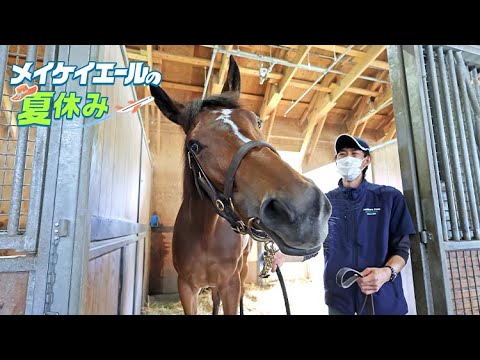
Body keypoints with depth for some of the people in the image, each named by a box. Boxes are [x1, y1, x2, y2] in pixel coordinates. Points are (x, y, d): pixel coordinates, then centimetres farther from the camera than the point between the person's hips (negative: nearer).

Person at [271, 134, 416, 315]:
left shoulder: (389, 197, -4)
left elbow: (401, 247, -2)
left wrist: (387, 272, -21)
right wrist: (283, 256, -18)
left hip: (383, 297, -1)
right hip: (339, 297, 2)